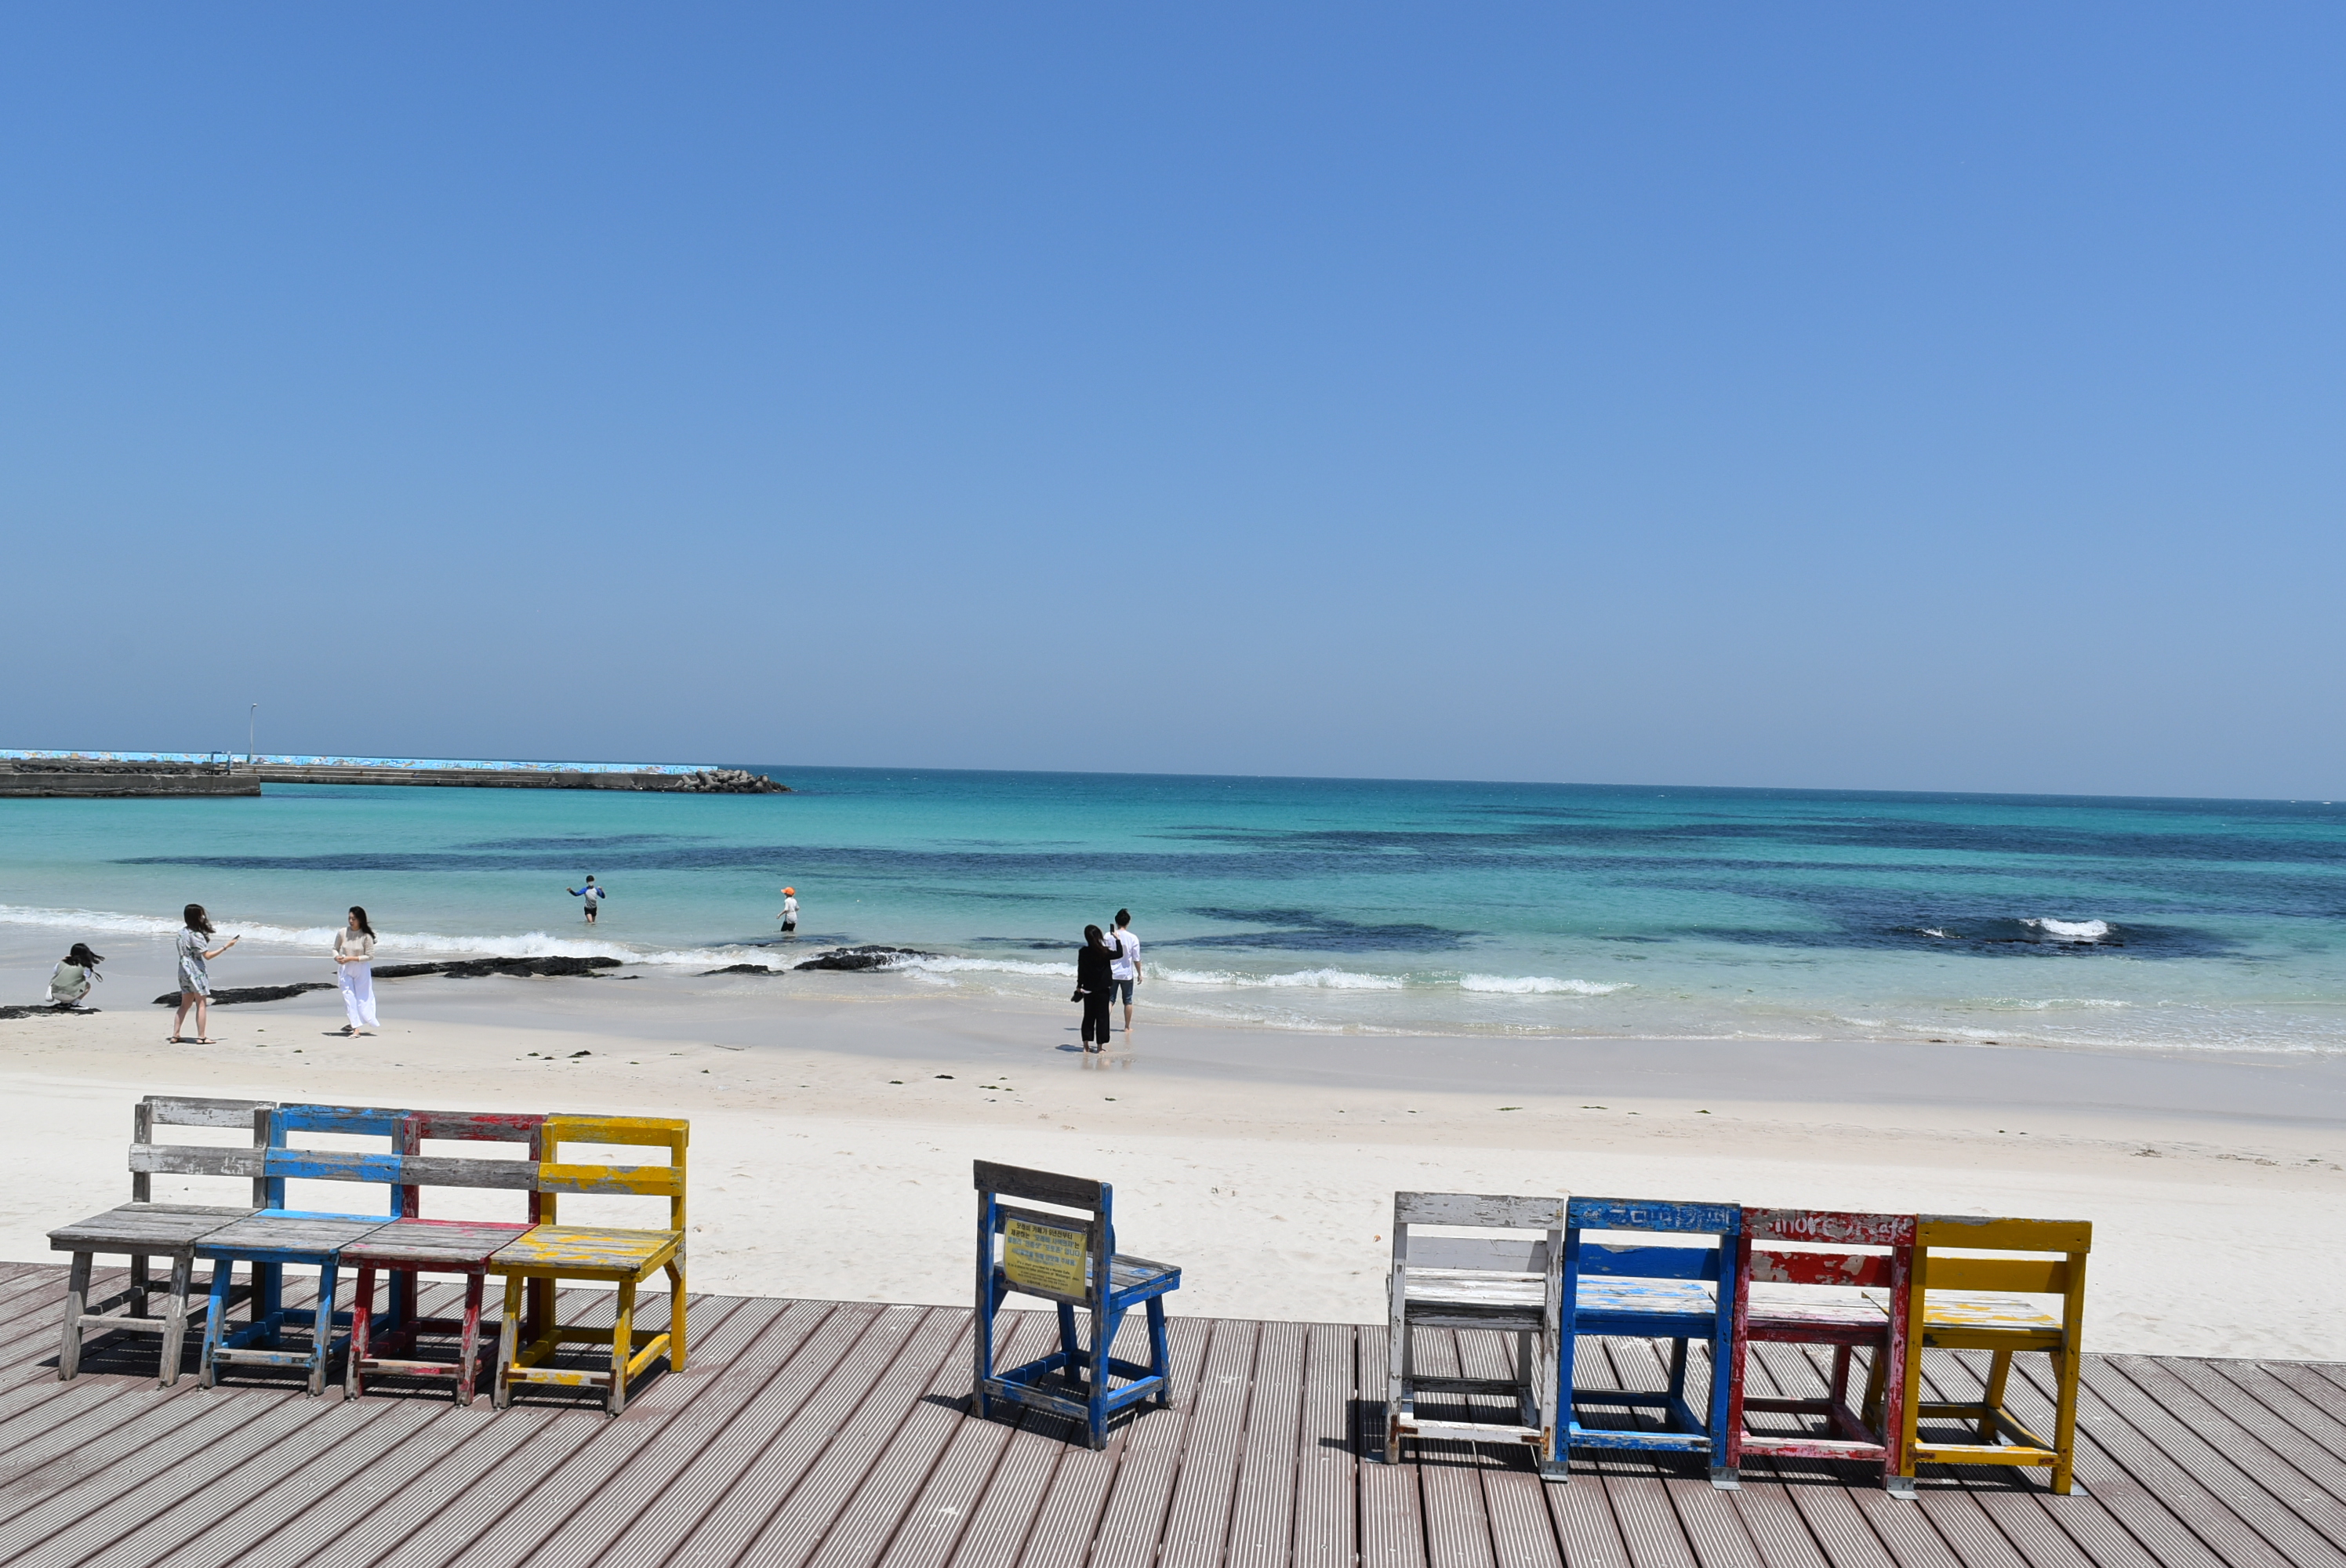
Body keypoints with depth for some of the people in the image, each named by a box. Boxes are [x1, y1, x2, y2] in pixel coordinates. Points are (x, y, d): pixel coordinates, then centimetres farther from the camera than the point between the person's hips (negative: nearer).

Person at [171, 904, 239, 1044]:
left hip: (184, 971, 8)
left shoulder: (182, 932, 7)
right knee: (202, 1004, -1)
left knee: (185, 1004, 15)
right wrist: (226, 946, -14)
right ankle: (201, 1037, -2)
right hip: (196, 971, -8)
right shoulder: (196, 935, -17)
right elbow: (207, 956, -17)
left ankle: (176, 1035, 14)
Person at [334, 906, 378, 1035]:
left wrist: (351, 958, -20)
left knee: (362, 998, 8)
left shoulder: (366, 936, -14)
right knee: (348, 996, -4)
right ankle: (356, 1026, -1)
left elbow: (370, 956, -13)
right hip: (345, 970, 2)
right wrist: (337, 957, -13)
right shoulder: (342, 933, -6)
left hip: (362, 970, -2)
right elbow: (335, 948, 8)